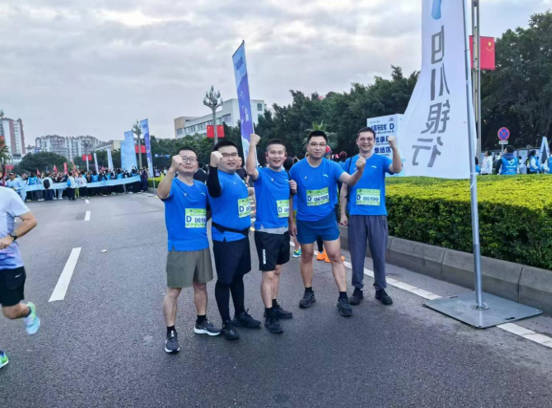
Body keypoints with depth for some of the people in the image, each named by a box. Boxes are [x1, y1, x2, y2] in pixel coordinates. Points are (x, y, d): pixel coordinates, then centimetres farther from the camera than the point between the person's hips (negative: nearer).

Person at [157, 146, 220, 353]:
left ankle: (201, 322, 34)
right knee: (174, 290, 1)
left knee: (201, 285, 17)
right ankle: (170, 333, 13)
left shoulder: (201, 187, 7)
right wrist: (172, 168, -49)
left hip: (202, 245, 6)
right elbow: (162, 193, -35)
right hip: (179, 247, -5)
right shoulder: (173, 185, -10)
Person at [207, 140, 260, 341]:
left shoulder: (237, 177, 8)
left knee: (238, 276, 20)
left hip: (242, 235, 8)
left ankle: (241, 314, 35)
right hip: (225, 239, -8)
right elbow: (214, 191, -44)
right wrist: (213, 166, -59)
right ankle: (226, 323, 17)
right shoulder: (219, 178, -19)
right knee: (225, 280, 4)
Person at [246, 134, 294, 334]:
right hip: (266, 232, -7)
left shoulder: (285, 174, 8)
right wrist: (252, 145, -40)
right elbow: (250, 170, -37)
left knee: (277, 270, 18)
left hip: (283, 230, 7)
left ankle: (274, 306, 33)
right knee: (268, 274, -2)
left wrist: (293, 189, 1)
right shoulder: (262, 174, -12)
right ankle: (269, 316, 9)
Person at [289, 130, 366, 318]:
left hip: (327, 219, 0)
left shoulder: (332, 167, -8)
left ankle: (343, 298, 7)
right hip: (305, 221, 0)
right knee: (306, 256, 13)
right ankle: (308, 293, 30)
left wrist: (360, 170, -45)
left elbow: (350, 181, -23)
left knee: (336, 256, -1)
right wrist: (291, 220, 0)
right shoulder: (297, 169, -9)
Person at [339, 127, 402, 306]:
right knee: (357, 253, 6)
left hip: (378, 214, 0)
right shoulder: (350, 162, 7)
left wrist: (394, 148, -33)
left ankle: (380, 289, 20)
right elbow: (344, 190, 8)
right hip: (356, 215, 1)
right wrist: (343, 214, 3)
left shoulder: (381, 160, 3)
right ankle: (357, 289, 18)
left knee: (379, 253, 7)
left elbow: (397, 169, -18)